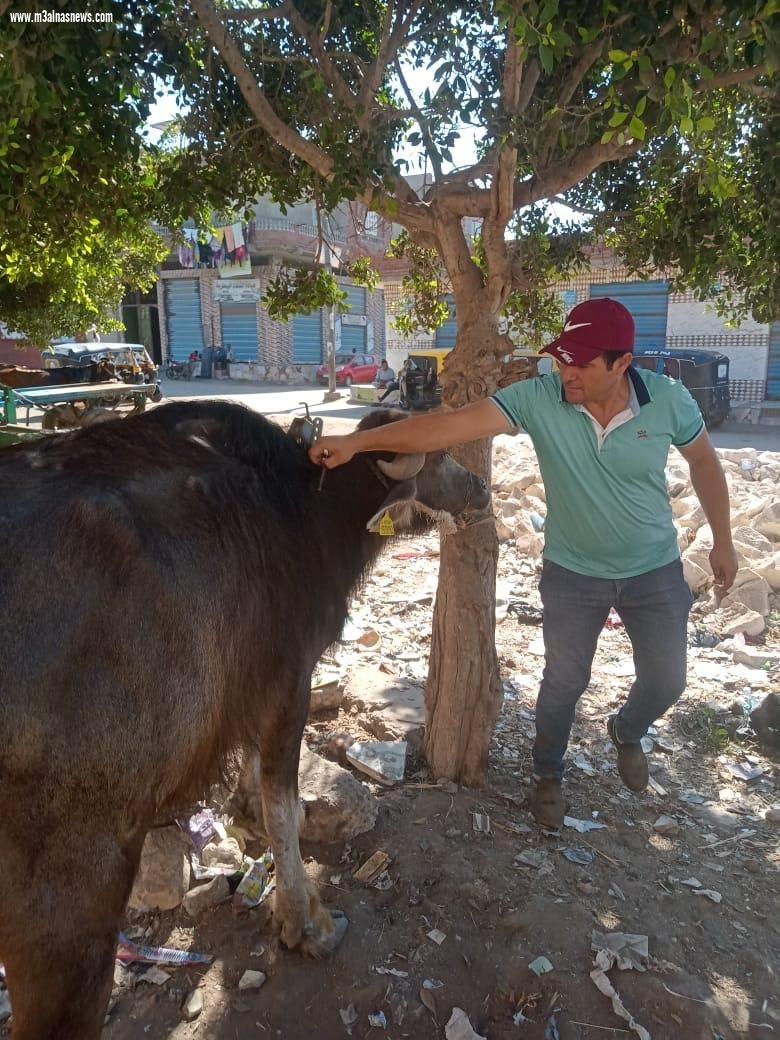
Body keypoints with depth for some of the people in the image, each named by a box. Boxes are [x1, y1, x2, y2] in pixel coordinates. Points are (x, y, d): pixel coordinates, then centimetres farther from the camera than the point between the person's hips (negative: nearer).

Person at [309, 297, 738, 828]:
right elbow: (453, 423, -31)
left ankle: (627, 733, 48)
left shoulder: (668, 399, -18)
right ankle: (548, 775, 38)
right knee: (564, 681, 9)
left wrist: (723, 541, 6)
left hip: (656, 570, 2)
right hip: (572, 572, -1)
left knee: (666, 680, 12)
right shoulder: (539, 398, -23)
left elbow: (705, 463, 0)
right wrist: (359, 440, -39)